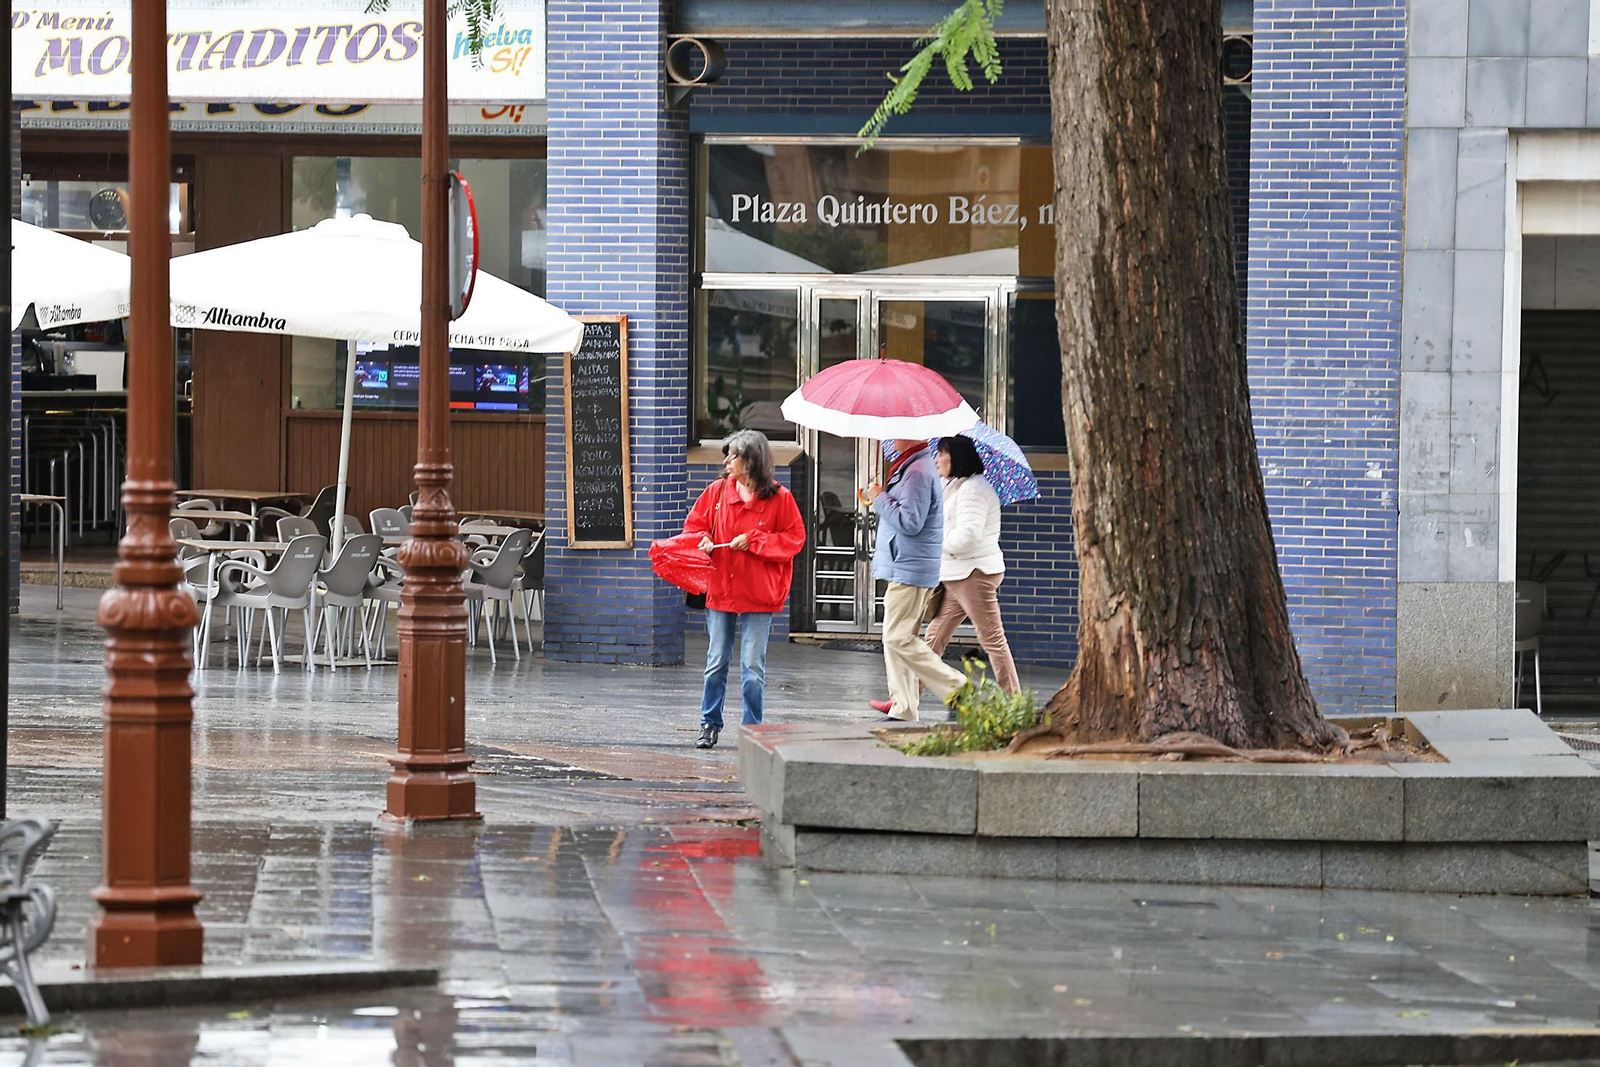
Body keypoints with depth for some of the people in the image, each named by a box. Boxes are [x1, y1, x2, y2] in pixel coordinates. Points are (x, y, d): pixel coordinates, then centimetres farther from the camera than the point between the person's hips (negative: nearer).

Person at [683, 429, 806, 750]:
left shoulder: (779, 498, -5)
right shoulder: (718, 491, 5)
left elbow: (795, 539, -4)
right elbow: (695, 523, 14)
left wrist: (754, 540, -12)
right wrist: (703, 541, -8)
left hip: (758, 597, -3)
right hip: (720, 591, 3)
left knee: (753, 668, -2)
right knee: (716, 664, 7)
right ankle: (710, 725, 19)